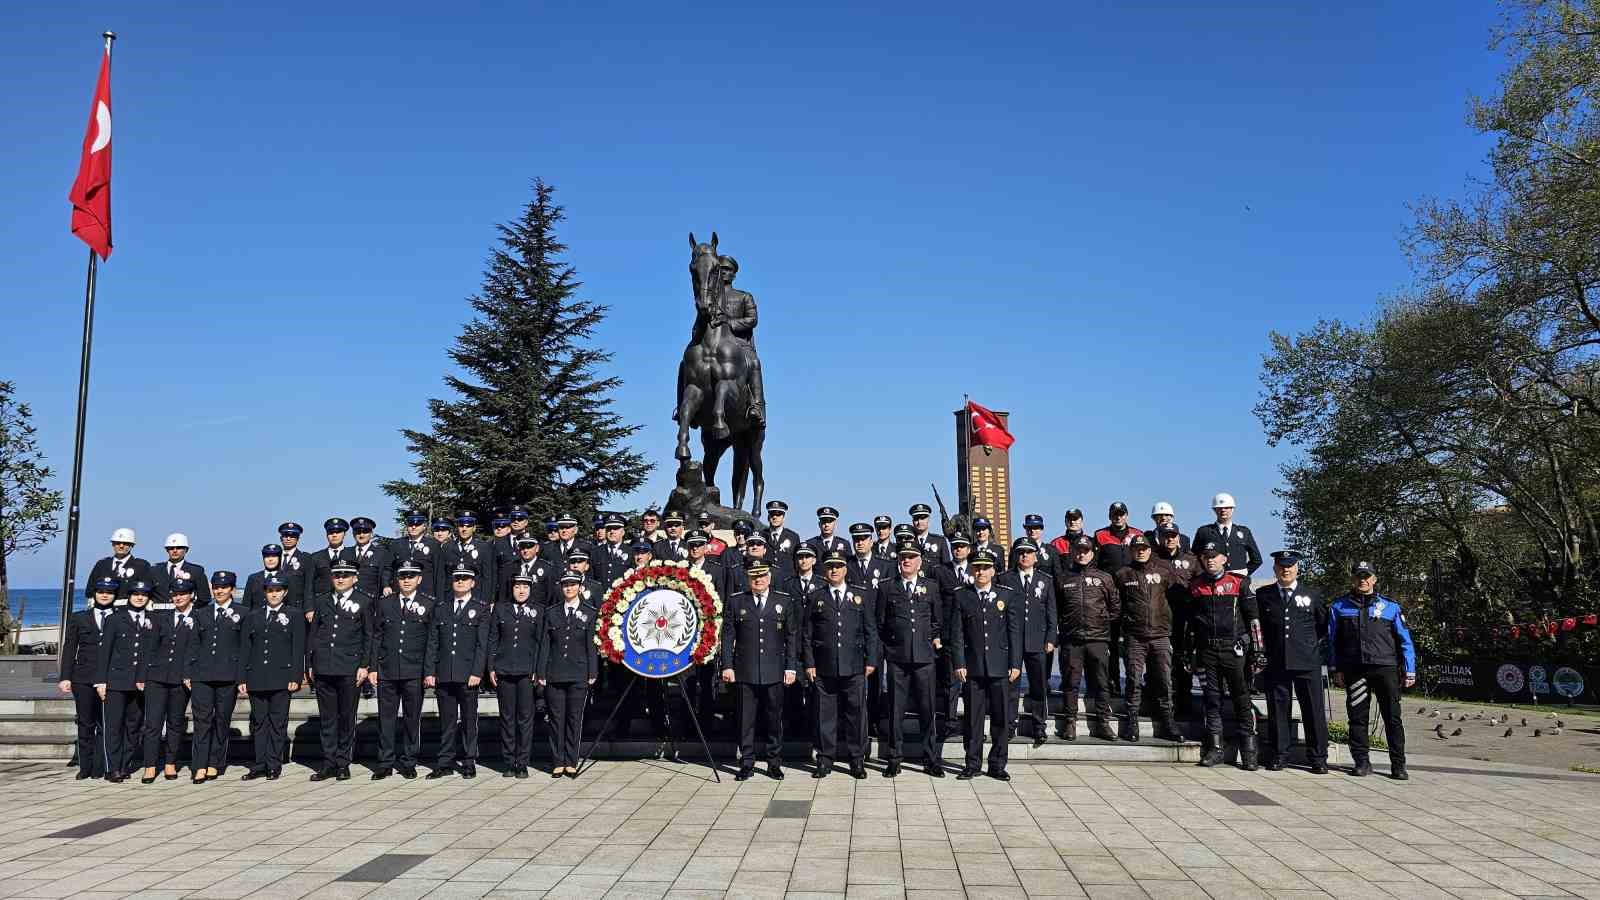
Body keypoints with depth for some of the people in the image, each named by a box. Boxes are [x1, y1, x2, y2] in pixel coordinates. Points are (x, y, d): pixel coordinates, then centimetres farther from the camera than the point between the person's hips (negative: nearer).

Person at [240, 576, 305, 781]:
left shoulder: (293, 615, 5)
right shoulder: (252, 616, 14)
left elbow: (299, 648, 1)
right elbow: (244, 649, 12)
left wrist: (295, 677, -7)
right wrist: (242, 678, 5)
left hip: (281, 677, -3)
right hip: (257, 678, 3)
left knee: (278, 722, 0)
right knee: (258, 722, 6)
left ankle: (274, 765, 7)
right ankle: (260, 765, 12)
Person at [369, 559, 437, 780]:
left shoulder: (429, 604, 3)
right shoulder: (384, 603, 9)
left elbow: (432, 640, 1)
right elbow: (376, 637, 10)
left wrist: (429, 671, -6)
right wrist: (372, 667, 3)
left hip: (414, 672, -1)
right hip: (387, 671, 2)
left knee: (413, 718, 5)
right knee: (386, 717, 5)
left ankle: (408, 763, 15)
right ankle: (385, 763, 14)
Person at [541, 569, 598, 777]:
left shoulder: (590, 614, 5)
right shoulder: (552, 613, 10)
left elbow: (592, 645, 3)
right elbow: (544, 645, 8)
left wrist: (592, 673, -2)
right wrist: (541, 673, 2)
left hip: (579, 676, -1)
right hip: (555, 675, 2)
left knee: (575, 719, 2)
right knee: (556, 719, 4)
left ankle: (571, 763, 11)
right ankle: (558, 762, 12)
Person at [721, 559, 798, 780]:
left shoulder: (785, 602, 6)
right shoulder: (735, 602, 6)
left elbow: (792, 637, 7)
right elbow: (728, 636, 6)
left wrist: (791, 667, 1)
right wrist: (727, 666, -1)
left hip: (775, 671, 0)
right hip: (745, 671, 0)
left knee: (774, 718, 6)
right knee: (746, 719, 3)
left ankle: (774, 763, 18)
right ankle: (747, 764, 14)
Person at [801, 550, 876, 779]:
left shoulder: (861, 597, 10)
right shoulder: (813, 598, 8)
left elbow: (871, 631, 9)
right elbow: (806, 634, 6)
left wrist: (871, 660, 2)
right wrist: (808, 663, -1)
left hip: (854, 667, 0)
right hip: (823, 668, 0)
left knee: (855, 713, 2)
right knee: (825, 715, 4)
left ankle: (857, 761, 13)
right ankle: (825, 760, 14)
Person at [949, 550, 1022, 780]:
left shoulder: (1008, 595, 6)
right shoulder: (962, 596, 4)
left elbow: (1015, 632, 5)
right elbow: (957, 633, 3)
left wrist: (1015, 664, -1)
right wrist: (959, 663, -5)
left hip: (1000, 666, 1)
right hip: (972, 666, -1)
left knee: (1001, 717, 4)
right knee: (973, 718, 4)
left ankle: (997, 765, 16)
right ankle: (972, 764, 14)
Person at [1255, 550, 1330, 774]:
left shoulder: (1312, 594, 10)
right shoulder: (1263, 595, 8)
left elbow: (1325, 624, 18)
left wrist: (1316, 645, 11)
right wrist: (1268, 646, 9)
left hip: (1308, 663, 0)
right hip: (1276, 663, 0)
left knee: (1314, 711, 2)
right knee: (1277, 711, 3)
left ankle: (1318, 759, 11)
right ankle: (1277, 757, 11)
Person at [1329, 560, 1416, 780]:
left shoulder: (1390, 607, 8)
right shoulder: (1339, 607, 9)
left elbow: (1405, 640, 8)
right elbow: (1332, 640, 11)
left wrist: (1409, 671, 3)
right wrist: (1335, 669, 4)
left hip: (1385, 667, -1)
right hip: (1354, 670, 1)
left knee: (1393, 718, 0)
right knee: (1357, 718, 4)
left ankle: (1398, 765, 7)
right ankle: (1361, 762, 13)